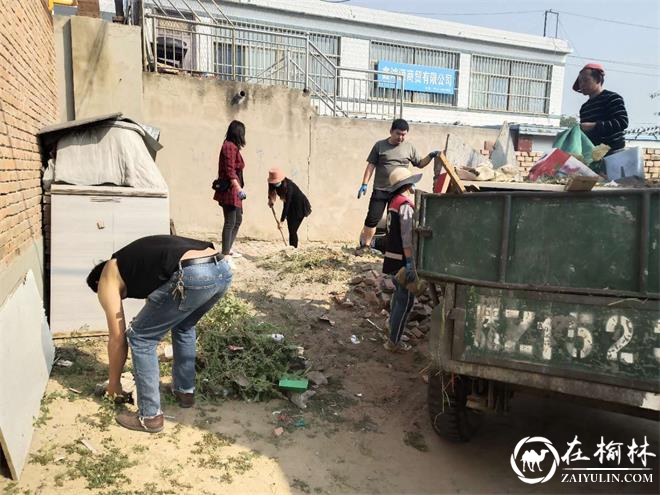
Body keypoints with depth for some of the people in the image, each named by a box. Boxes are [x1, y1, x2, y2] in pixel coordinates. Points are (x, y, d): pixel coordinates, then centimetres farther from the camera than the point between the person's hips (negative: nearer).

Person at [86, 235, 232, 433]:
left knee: (140, 338, 14)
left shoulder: (108, 277, 19)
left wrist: (114, 382, 37)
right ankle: (185, 391, 44)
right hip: (222, 269, 8)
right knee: (184, 326, 35)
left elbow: (117, 338, 21)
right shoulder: (135, 258, 40)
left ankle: (150, 416, 21)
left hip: (192, 275, -8)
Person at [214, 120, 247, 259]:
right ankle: (225, 253, -1)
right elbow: (230, 171, -22)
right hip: (229, 190, -11)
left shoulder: (232, 146, 17)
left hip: (234, 191, 11)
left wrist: (239, 189, 26)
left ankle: (228, 249, 27)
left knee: (238, 220, 18)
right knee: (230, 222, -6)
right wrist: (239, 188, -28)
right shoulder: (230, 147, -14)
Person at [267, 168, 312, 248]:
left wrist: (282, 220, -33)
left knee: (293, 230, -14)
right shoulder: (273, 184, -10)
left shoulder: (288, 186, -32)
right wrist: (270, 200, -5)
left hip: (300, 207, -7)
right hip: (291, 207, 8)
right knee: (290, 230, 6)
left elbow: (286, 204, -33)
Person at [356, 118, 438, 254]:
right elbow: (371, 166, 2)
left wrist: (430, 156, -2)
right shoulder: (380, 145, 2)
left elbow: (419, 164, 16)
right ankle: (365, 245, 13)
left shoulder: (409, 147, 7)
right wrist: (364, 184, -4)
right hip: (380, 190, -2)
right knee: (372, 218, -1)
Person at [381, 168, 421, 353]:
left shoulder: (394, 202, 10)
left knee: (399, 294, 23)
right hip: (402, 260, -9)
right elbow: (407, 237, -23)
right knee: (405, 301, -1)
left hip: (392, 257, 10)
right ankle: (393, 342, 5)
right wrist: (410, 264, -23)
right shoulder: (405, 205, -18)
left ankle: (393, 332, 37)